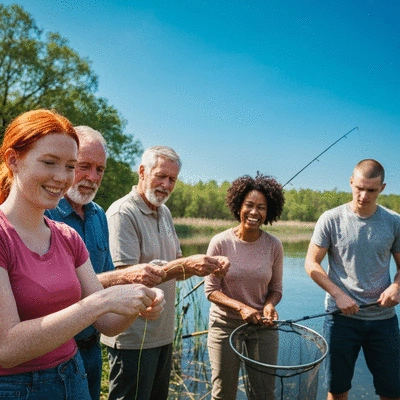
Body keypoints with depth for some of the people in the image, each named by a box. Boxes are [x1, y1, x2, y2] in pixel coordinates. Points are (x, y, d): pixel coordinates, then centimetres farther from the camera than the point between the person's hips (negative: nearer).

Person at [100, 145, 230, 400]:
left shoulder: (165, 213, 10)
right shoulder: (123, 213, -16)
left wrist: (210, 266, -7)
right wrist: (185, 265, -30)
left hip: (163, 333, 8)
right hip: (133, 338, -8)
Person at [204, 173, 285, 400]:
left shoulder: (274, 245, -7)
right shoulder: (220, 243, -13)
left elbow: (276, 288, 4)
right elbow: (211, 290, -8)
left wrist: (269, 305, -16)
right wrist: (241, 307, -21)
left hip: (262, 326, 2)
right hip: (225, 325, -1)